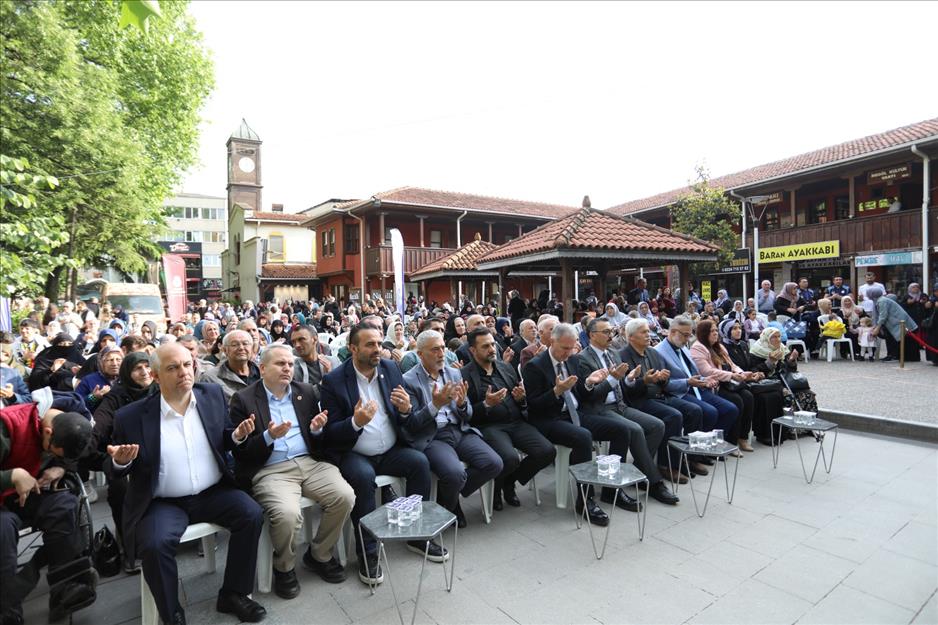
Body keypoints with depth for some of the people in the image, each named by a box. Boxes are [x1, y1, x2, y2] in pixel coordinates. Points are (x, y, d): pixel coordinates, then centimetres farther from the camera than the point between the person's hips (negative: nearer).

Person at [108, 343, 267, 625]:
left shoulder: (213, 395, -1)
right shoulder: (131, 416, -8)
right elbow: (120, 471, 5)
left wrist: (237, 435, -13)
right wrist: (120, 461, -18)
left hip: (213, 493, 2)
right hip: (163, 502, -2)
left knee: (252, 514, -18)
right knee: (154, 544, -28)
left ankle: (233, 593, 3)